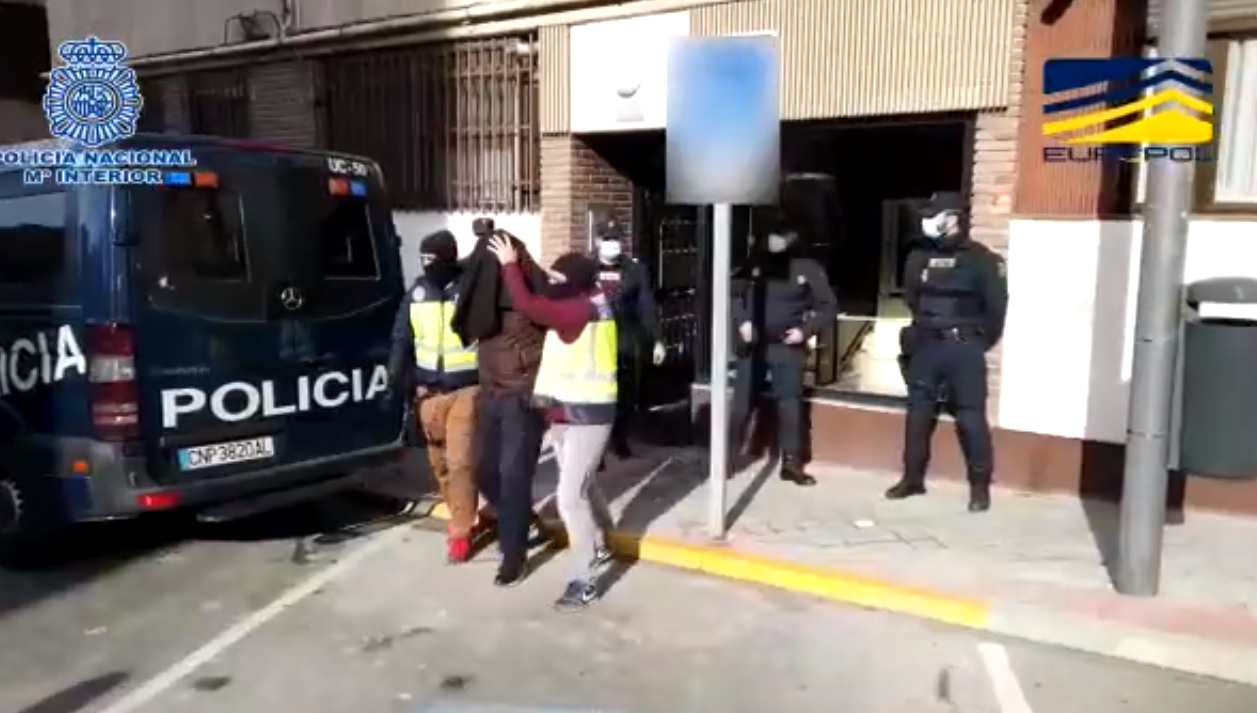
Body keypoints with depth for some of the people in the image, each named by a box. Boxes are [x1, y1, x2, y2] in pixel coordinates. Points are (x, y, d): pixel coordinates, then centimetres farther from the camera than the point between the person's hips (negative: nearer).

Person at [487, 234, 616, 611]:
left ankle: (583, 582, 0)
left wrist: (510, 264, -15)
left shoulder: (580, 310, -22)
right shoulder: (588, 302, 4)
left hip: (587, 415, -10)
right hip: (564, 412, 10)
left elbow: (527, 304, -28)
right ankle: (599, 545, 46)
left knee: (569, 497, -10)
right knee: (583, 484, 24)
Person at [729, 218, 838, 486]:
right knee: (742, 403, 6)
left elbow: (829, 307, 1)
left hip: (787, 347, -1)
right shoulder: (755, 263, 2)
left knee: (790, 405, 3)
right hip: (752, 346, 1)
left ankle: (791, 463, 14)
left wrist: (805, 330, -11)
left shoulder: (808, 268, -2)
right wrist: (741, 321, -5)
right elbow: (736, 295, 11)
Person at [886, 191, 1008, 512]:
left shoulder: (980, 259, -7)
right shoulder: (919, 257, 5)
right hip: (926, 346, 5)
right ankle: (913, 477, 18)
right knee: (918, 412, 8)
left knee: (970, 417, -3)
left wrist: (979, 342, 1)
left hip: (963, 348, -4)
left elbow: (997, 306, -4)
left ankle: (980, 485, 7)